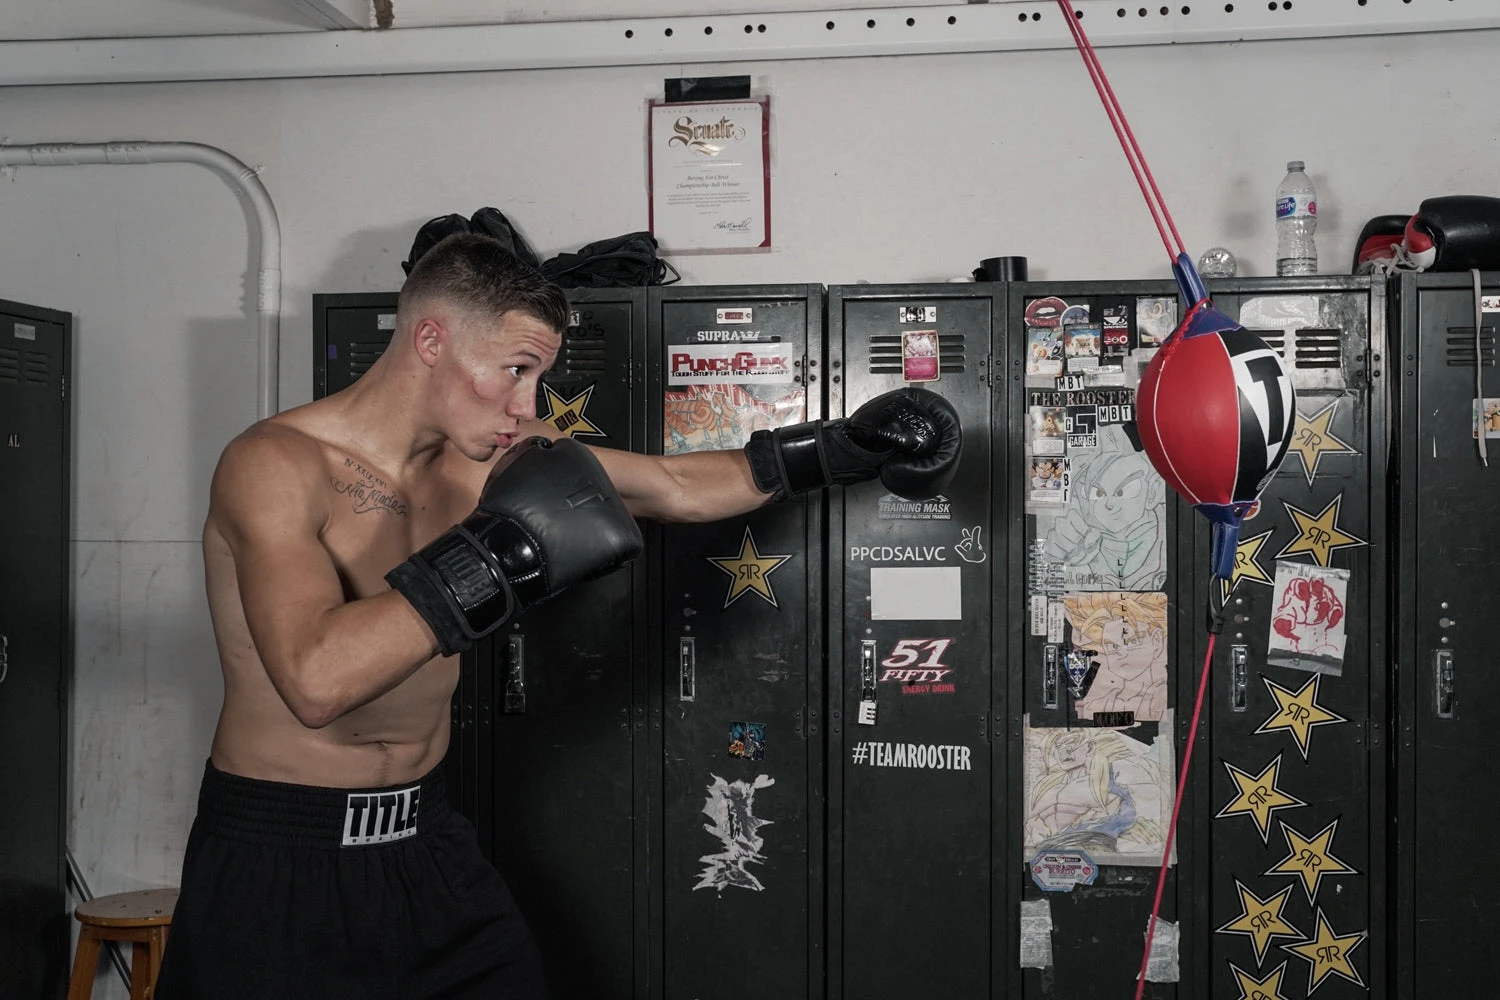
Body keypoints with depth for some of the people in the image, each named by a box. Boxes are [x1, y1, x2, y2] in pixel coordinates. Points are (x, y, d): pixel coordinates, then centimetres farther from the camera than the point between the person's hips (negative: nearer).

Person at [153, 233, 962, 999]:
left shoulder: (491, 452, -1)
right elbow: (317, 680, -35)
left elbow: (681, 488, 10)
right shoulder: (275, 464, -20)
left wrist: (838, 450, 6)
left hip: (425, 841, 6)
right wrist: (501, 560, -35)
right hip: (277, 864, -6)